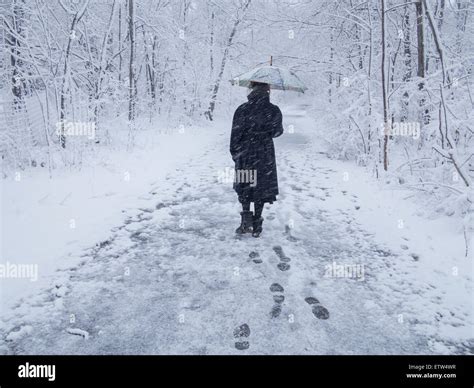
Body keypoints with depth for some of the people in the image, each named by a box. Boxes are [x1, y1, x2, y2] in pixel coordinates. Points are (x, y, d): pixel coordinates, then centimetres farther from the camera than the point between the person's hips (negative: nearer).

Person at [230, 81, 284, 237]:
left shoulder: (241, 110, -8)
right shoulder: (274, 111, -6)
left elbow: (235, 135, -5)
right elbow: (277, 132, 7)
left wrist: (234, 153, 7)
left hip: (245, 155, -1)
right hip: (265, 156, 1)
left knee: (244, 188, 15)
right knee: (261, 189, 10)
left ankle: (246, 220, 5)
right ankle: (257, 225, 14)